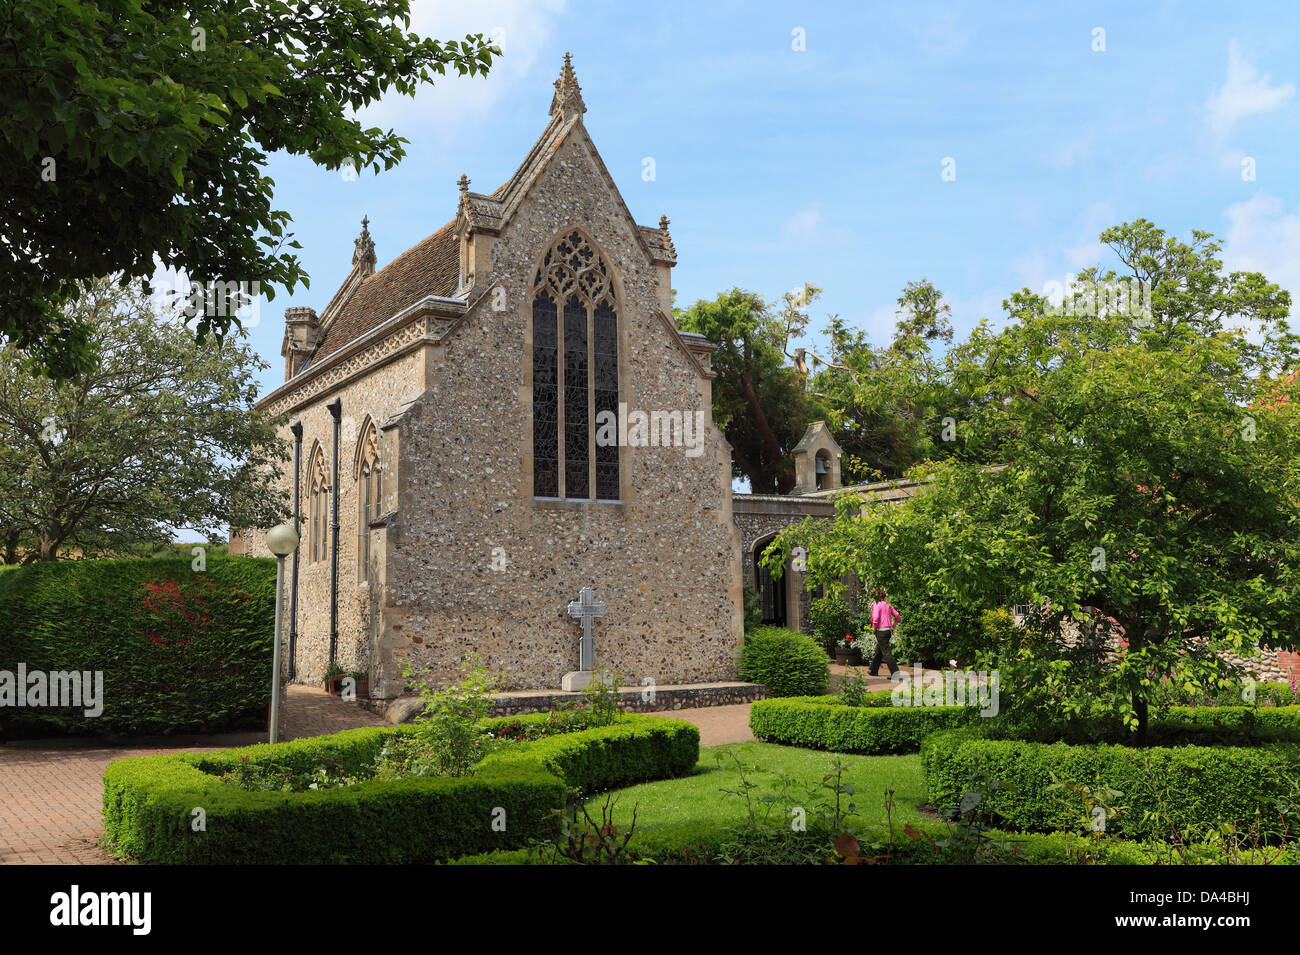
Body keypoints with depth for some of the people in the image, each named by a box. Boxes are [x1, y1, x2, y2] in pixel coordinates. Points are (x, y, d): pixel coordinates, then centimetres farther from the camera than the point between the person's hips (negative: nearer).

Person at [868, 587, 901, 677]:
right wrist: (893, 626, 20)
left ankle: (895, 673, -14)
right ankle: (873, 670, 33)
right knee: (878, 652, 22)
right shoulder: (888, 604, 10)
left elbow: (875, 618, -22)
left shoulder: (877, 604, -12)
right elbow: (897, 616, 13)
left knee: (886, 653, -8)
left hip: (881, 631, -8)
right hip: (889, 630, 8)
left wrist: (874, 628, -6)